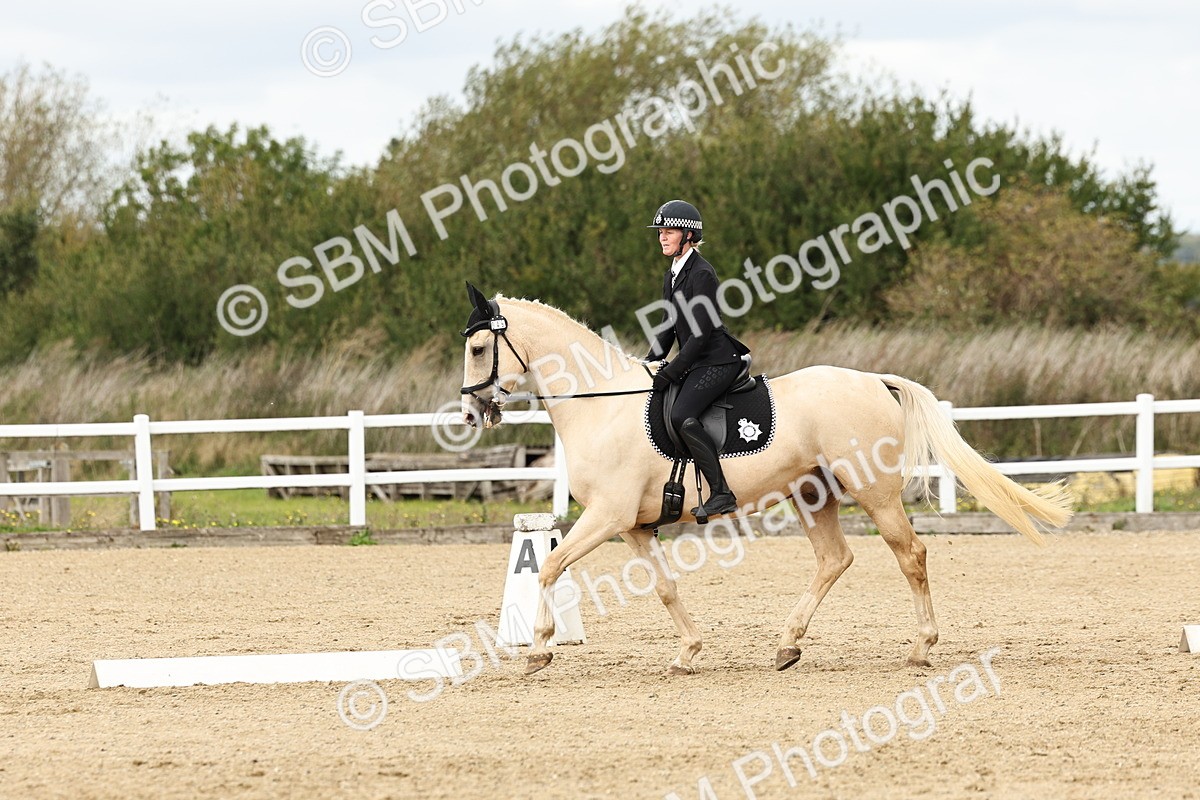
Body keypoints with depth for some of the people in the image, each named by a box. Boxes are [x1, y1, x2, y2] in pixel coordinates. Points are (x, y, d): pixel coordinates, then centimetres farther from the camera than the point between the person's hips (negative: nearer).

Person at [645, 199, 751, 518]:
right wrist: (648, 365, 12)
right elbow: (670, 328, 21)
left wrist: (671, 372, -20)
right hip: (696, 364, 10)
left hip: (718, 361, -10)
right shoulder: (672, 276, 14)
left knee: (681, 415, -29)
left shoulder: (701, 274, -15)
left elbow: (701, 333, -19)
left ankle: (722, 493, -31)